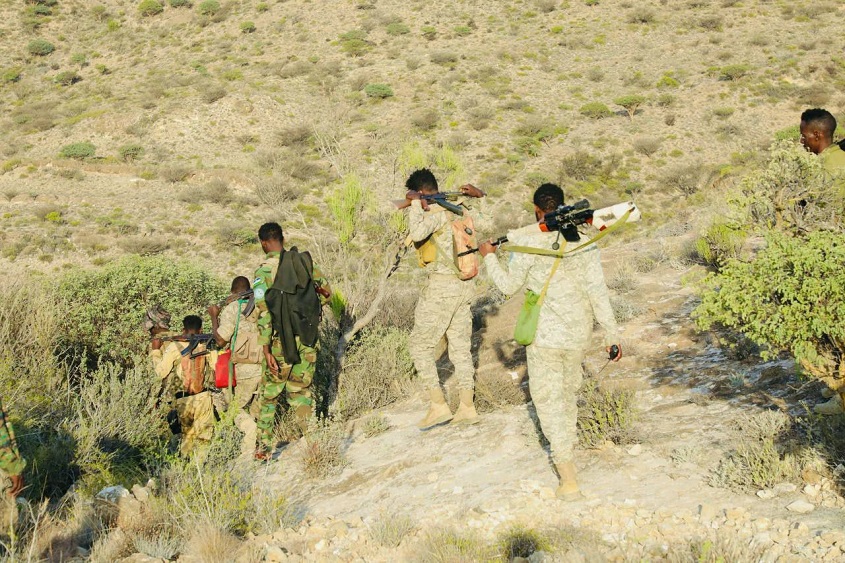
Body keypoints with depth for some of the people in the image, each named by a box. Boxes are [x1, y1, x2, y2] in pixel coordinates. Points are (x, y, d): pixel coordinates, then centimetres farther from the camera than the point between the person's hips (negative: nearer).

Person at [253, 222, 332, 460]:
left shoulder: (264, 271, -9)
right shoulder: (305, 261, 5)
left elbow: (263, 312, -14)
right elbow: (326, 292, 12)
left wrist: (266, 350, -15)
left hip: (283, 340, -4)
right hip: (309, 338, 4)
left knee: (269, 392, 11)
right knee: (300, 390, 13)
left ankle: (265, 446, 14)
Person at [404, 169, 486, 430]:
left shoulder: (438, 213, -15)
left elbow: (417, 234, -32)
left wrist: (415, 204, -21)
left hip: (441, 287, -9)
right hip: (464, 286, 9)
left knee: (421, 346, 2)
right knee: (460, 347, 12)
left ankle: (438, 405, -2)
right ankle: (467, 408, 14)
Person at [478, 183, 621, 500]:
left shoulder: (529, 242, -13)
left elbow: (508, 286, -1)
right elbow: (597, 289, -6)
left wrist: (489, 257, 16)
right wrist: (611, 334, -1)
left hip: (544, 333, -4)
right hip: (579, 332, 4)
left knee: (548, 398, 2)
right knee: (568, 390, 24)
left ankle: (568, 479, -5)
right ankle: (567, 447, 44)